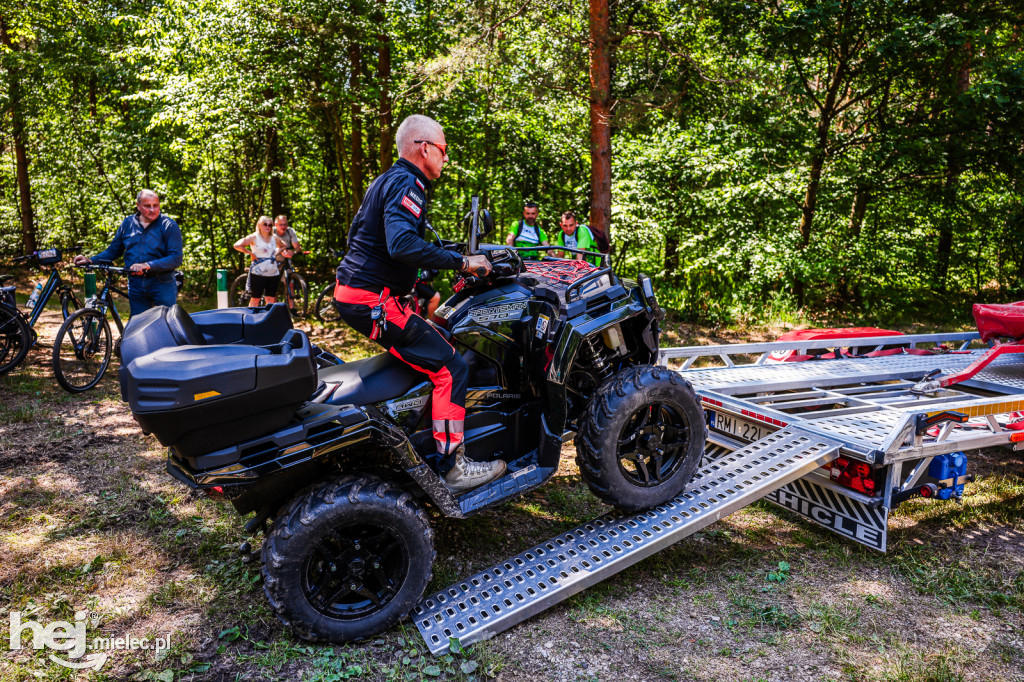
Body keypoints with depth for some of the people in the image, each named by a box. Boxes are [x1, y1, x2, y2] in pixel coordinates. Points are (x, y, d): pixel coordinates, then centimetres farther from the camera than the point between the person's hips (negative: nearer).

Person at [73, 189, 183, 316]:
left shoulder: (169, 226, -6)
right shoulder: (127, 223, 9)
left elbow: (176, 258, -14)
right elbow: (113, 250, 18)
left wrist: (148, 265, -25)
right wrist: (91, 261, 3)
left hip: (163, 285, -4)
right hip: (136, 285, 4)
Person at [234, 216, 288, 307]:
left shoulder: (274, 238, 10)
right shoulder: (254, 237, -3)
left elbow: (285, 246, 28)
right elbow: (237, 245, -9)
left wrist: (277, 252, 11)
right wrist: (251, 253, -9)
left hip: (273, 273, 4)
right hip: (258, 273, -4)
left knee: (271, 299, 5)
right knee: (255, 299, 1)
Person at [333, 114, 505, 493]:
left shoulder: (385, 180, 19)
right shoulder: (407, 184, -14)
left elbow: (356, 233, 30)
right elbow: (402, 243, -32)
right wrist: (462, 262, -26)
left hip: (350, 290, 11)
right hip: (373, 299, -11)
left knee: (434, 338, 26)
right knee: (450, 369, -12)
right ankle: (452, 468, -9)